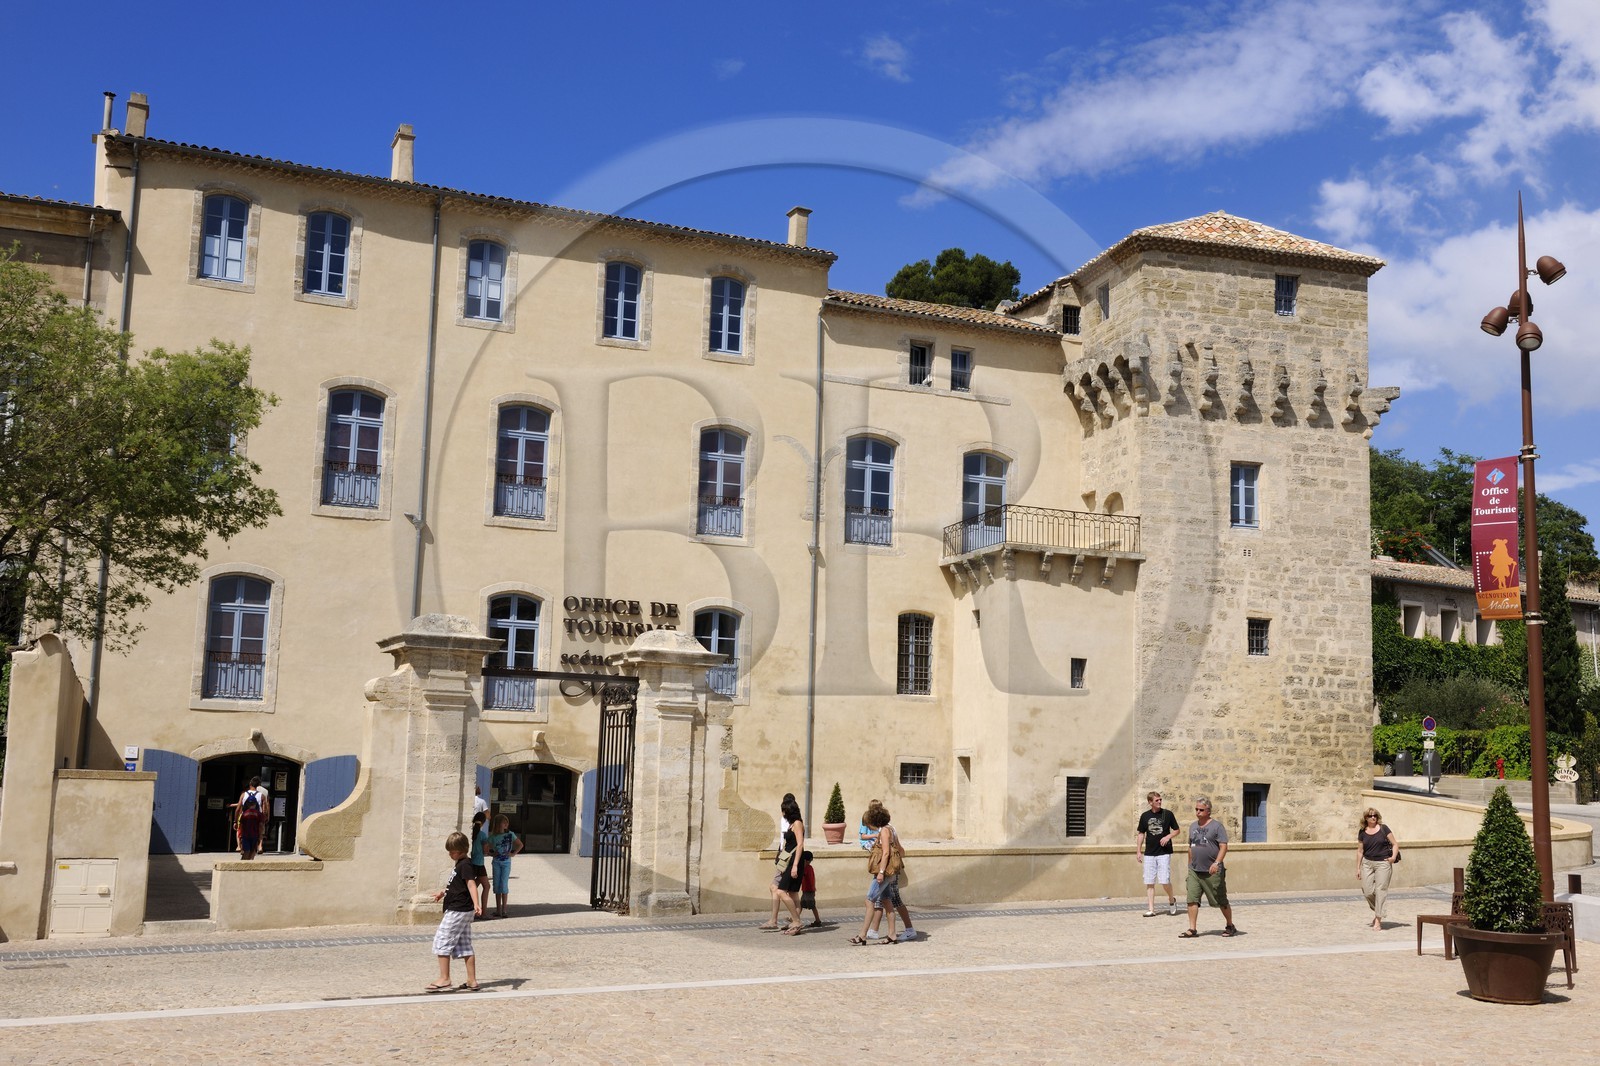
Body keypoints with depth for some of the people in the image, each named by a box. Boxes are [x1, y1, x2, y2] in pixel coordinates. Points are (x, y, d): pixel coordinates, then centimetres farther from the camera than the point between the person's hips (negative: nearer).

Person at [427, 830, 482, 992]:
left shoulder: (465, 864, -15)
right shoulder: (460, 864, 16)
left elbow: (471, 884, -28)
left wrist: (476, 904, -41)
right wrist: (443, 892, 49)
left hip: (457, 911, -10)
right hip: (463, 911, 10)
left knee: (442, 942, -4)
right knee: (464, 946, 9)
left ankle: (444, 979, -1)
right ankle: (472, 981, 10)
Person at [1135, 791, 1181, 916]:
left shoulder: (1168, 814, 0)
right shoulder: (1145, 816, 5)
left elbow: (1176, 830, 8)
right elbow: (1141, 834, 12)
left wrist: (1168, 837, -11)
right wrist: (1139, 852, 7)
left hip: (1164, 852, -2)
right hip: (1149, 853, 2)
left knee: (1165, 880, -9)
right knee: (1149, 882, 1)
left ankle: (1171, 900, 20)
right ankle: (1151, 909, 7)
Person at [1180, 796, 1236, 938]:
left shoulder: (1216, 826, -6)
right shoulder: (1193, 826, 14)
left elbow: (1223, 846, -12)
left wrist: (1217, 863, -22)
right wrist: (1190, 864, 21)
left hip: (1212, 872, -5)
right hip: (1194, 871, 5)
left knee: (1221, 901, 6)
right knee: (1192, 899, -5)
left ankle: (1230, 927, 23)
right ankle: (1192, 929, -2)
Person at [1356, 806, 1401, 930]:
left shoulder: (1383, 829, 0)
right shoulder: (1362, 833, 7)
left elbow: (1395, 844, 2)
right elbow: (1360, 851, 11)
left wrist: (1394, 856, -14)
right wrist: (1358, 868, 10)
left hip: (1383, 863, -3)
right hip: (1367, 863, 3)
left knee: (1380, 890, -7)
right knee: (1367, 891, -2)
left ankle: (1378, 920, -3)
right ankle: (1377, 912, 26)